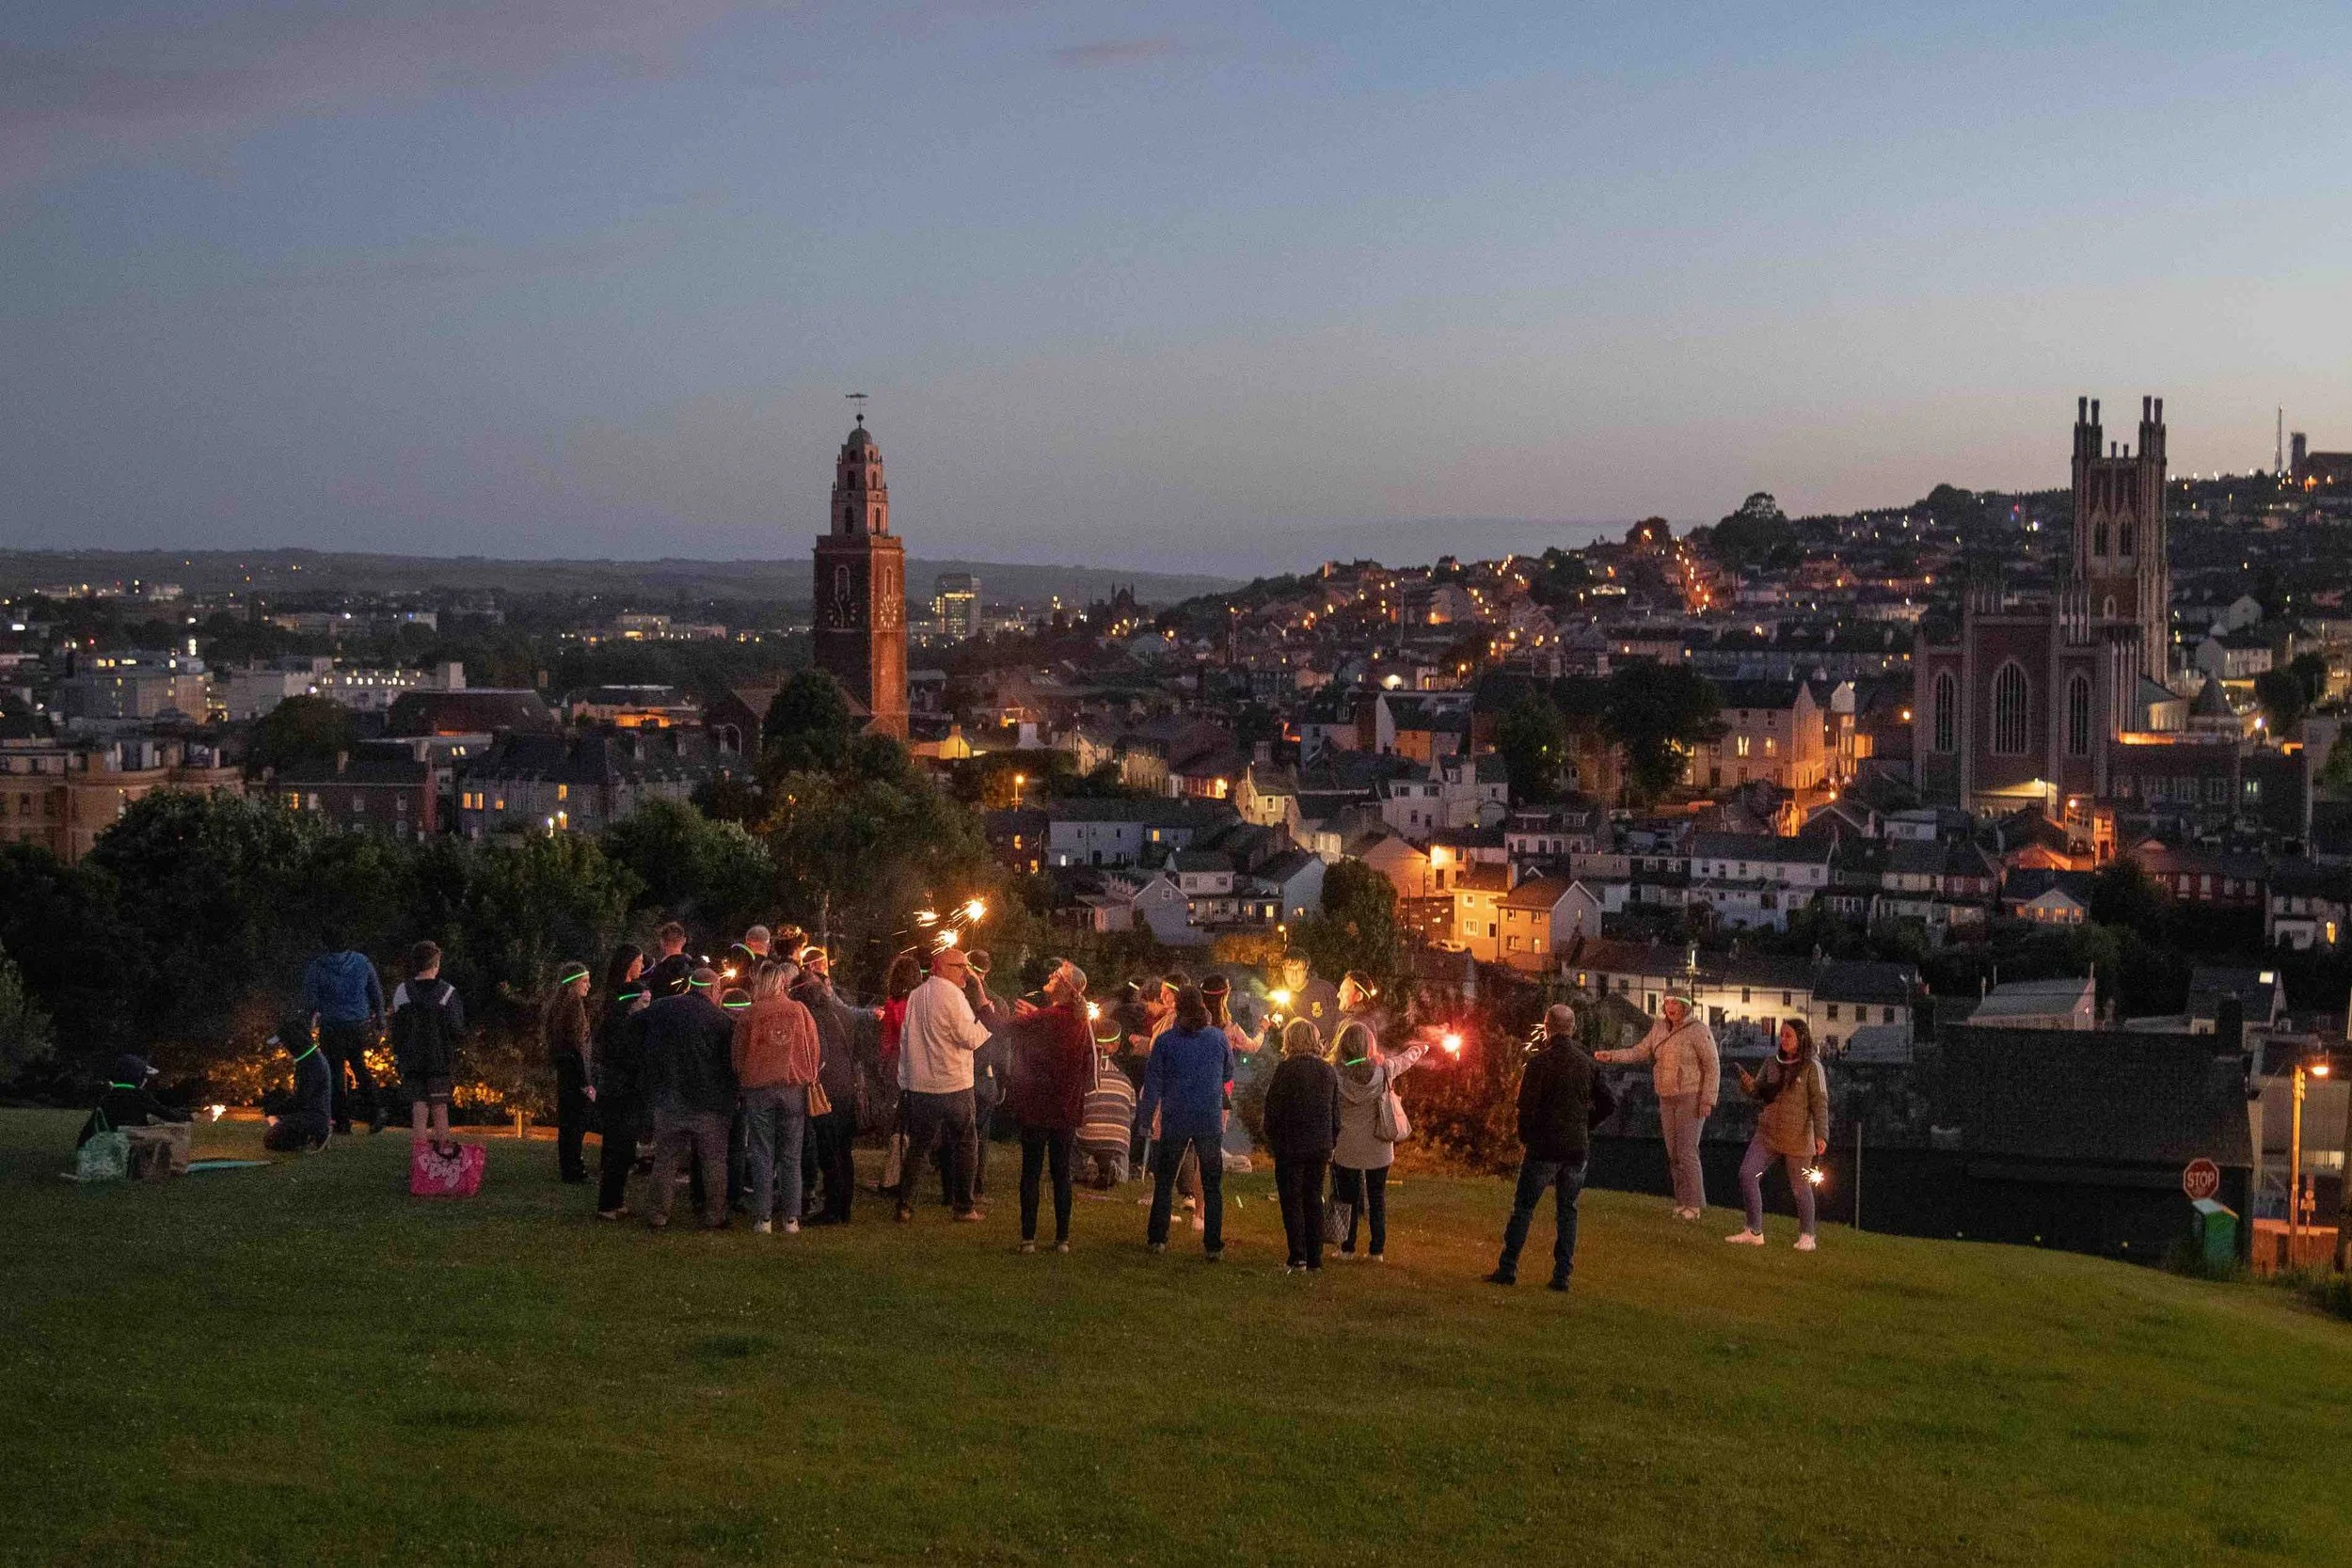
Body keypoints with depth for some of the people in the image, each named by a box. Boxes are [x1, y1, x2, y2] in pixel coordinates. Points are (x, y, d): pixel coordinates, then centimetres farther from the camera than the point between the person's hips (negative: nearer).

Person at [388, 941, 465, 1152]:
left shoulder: (402, 991, -2)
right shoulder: (447, 992, -8)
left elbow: (397, 1029, 3)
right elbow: (457, 1030, -8)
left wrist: (397, 1056, 12)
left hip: (411, 1059, 2)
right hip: (441, 1059, -2)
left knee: (418, 1105, 5)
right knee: (440, 1107, 6)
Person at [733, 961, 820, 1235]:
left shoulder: (748, 1015, -4)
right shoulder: (799, 1011, 0)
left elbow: (739, 1056, 4)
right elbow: (815, 1051, 4)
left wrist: (742, 1085, 18)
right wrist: (808, 1079, 16)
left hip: (758, 1089, -1)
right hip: (794, 1089, 1)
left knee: (762, 1156, 5)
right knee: (791, 1156, 7)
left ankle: (764, 1218, 2)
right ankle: (791, 1218, 5)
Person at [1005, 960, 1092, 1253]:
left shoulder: (1042, 1020, -15)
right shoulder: (1081, 1022, 3)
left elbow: (1002, 1030, -16)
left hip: (1036, 1106, -5)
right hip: (1068, 1108, 5)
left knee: (1031, 1171, 3)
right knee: (1062, 1173, 10)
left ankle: (1028, 1237, 2)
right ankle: (1062, 1238, 10)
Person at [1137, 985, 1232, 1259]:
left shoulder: (1165, 1040, -7)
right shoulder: (1218, 1038, -2)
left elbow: (1153, 1083, -3)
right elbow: (1228, 1073, 13)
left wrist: (1146, 1117, 5)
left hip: (1175, 1121, -1)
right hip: (1211, 1121, 1)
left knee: (1164, 1182, 13)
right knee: (1212, 1185, 7)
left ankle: (1157, 1239, 14)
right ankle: (1213, 1245, 4)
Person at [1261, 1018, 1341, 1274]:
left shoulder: (1287, 1069, -11)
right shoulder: (1329, 1071, 6)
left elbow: (1273, 1108, -9)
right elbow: (1336, 1111, 11)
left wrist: (1270, 1139, 4)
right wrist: (1331, 1144, 18)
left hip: (1290, 1145, -5)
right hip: (1320, 1146, 5)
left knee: (1291, 1201, 1)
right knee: (1314, 1201, 11)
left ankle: (1298, 1257, -8)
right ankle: (1315, 1260, 11)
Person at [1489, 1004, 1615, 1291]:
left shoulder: (1541, 1062, -10)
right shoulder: (1586, 1063, 6)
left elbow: (1527, 1105, -13)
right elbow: (1609, 1103, 8)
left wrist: (1525, 1137, 3)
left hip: (1544, 1148, -4)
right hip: (1577, 1148, 4)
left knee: (1523, 1207, 4)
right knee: (1567, 1210, 10)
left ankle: (1508, 1268, 2)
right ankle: (1562, 1274, 7)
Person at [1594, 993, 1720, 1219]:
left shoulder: (1697, 1029, -13)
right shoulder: (1659, 1029, 7)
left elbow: (1712, 1065, -12)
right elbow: (1640, 1052, 13)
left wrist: (1707, 1100, -16)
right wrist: (1611, 1056, 1)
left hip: (1691, 1098, -7)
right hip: (1667, 1099, 7)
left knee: (1687, 1151, -10)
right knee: (1673, 1153, 8)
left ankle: (1695, 1203, -3)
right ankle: (1682, 1201, 15)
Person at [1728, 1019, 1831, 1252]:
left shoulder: (1811, 1067, -8)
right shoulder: (1772, 1064, 8)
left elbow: (1820, 1102, -10)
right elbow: (1760, 1094, 12)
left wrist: (1821, 1135, -18)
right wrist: (1749, 1085, -11)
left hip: (1798, 1136, -5)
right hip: (1768, 1132, 5)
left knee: (1800, 1186, 3)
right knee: (1747, 1174, -5)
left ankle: (1807, 1236, 20)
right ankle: (1754, 1232, 3)